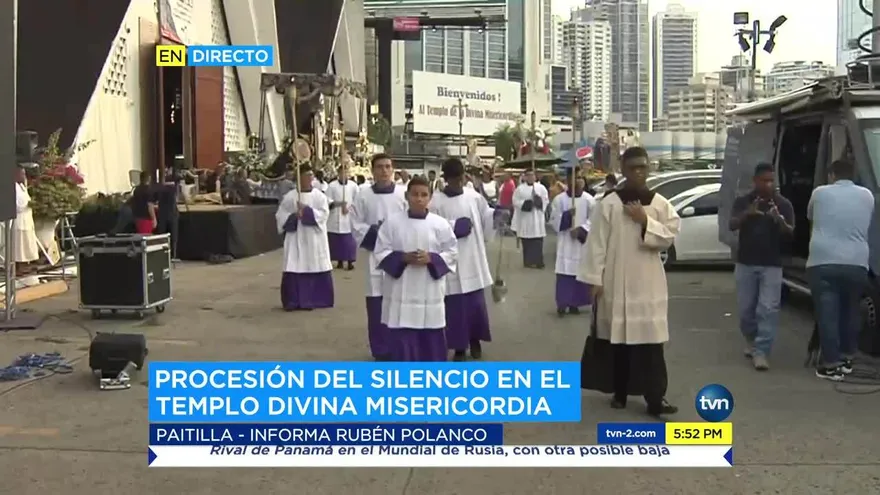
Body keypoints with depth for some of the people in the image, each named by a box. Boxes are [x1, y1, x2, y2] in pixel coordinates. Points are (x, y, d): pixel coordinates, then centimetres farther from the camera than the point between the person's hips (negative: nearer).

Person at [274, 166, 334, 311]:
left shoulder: (319, 196, 3)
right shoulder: (289, 197, 2)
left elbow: (323, 214, -8)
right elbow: (280, 216, 1)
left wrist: (307, 211, -19)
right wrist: (294, 217, -16)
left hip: (314, 239, 1)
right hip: (295, 238, -1)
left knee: (315, 269, 3)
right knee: (294, 269, -3)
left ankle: (313, 300, 15)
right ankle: (293, 301, 5)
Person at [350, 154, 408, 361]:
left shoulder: (404, 193, -1)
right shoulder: (364, 195, 0)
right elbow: (355, 224, 2)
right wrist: (374, 235, -11)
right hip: (376, 255, 0)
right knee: (377, 305, 1)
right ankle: (382, 350, 12)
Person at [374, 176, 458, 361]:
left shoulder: (440, 224, -2)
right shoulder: (392, 222, -2)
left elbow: (452, 252, 2)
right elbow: (380, 253, -1)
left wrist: (431, 258, -14)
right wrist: (403, 258, -16)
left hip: (430, 292, 1)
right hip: (401, 292, 0)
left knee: (431, 338, 9)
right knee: (402, 339, 4)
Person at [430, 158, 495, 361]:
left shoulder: (474, 197, 3)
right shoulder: (436, 201, -9)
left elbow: (485, 218, 12)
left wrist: (497, 213, -7)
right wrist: (452, 227, -16)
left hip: (473, 260, 3)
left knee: (477, 303, 10)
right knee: (454, 307, 4)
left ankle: (475, 339, 32)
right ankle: (459, 346, 19)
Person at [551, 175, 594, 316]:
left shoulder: (589, 200, 0)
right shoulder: (559, 199, -1)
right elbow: (554, 220, -2)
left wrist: (581, 230, -15)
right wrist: (567, 215, -18)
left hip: (583, 242, 1)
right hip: (565, 242, -1)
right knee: (564, 273, -6)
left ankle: (574, 303, 15)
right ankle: (562, 303, -1)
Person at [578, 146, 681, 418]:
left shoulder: (660, 204, 5)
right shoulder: (608, 204, -2)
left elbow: (669, 237, -1)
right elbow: (597, 243, -4)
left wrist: (645, 221, -12)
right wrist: (594, 279, -8)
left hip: (648, 283, 1)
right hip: (616, 281, -1)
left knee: (651, 340, -2)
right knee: (617, 338, 7)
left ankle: (655, 398, 0)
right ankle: (619, 392, 23)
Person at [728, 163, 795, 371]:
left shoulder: (784, 204, 0)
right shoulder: (743, 201, 2)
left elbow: (790, 233, -4)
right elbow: (732, 225, -10)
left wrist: (779, 220, -25)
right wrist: (747, 213, -30)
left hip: (772, 265, -1)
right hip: (745, 263, 1)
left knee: (768, 309, -9)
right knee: (746, 308, 7)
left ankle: (761, 352, -8)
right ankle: (751, 340, 32)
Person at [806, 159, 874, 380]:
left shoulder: (820, 193, 8)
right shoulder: (867, 196, 13)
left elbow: (810, 216, 26)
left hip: (823, 262, -2)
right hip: (856, 264, 2)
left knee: (827, 313, -1)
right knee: (850, 312, 17)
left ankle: (831, 364, -3)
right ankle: (847, 357, 27)